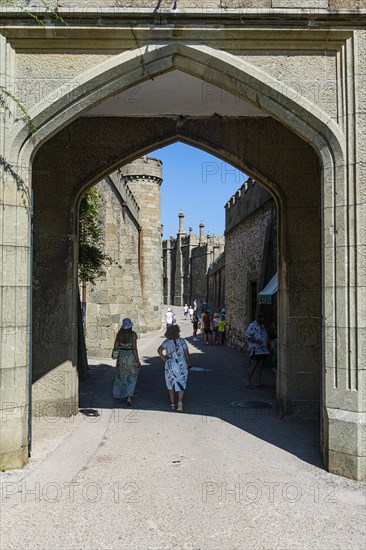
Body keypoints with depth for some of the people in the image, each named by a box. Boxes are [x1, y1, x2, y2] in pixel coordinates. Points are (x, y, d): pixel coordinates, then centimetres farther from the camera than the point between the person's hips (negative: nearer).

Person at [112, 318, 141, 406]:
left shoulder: (119, 334, -3)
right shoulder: (133, 334, -13)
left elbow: (115, 347, 1)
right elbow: (134, 348, -16)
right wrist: (138, 361, -11)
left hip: (121, 356, 3)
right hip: (131, 356, -3)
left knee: (122, 376, 21)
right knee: (132, 378, 7)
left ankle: (122, 394, 34)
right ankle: (129, 397, -3)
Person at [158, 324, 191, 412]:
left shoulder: (167, 342, -5)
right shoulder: (182, 341, -6)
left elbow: (159, 350, -19)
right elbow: (186, 353, -4)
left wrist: (164, 360, -9)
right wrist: (189, 363, 7)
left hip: (170, 366, 0)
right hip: (182, 365, 0)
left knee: (171, 384, 15)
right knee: (181, 384, 9)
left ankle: (172, 404, 18)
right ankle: (180, 402, -10)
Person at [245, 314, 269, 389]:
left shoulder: (262, 326, 19)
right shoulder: (252, 326, -8)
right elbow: (247, 336, -15)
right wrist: (256, 341, -23)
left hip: (263, 350, 8)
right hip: (255, 350, -8)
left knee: (260, 366, 8)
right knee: (253, 365, -7)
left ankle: (258, 382, 12)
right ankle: (248, 382, 0)